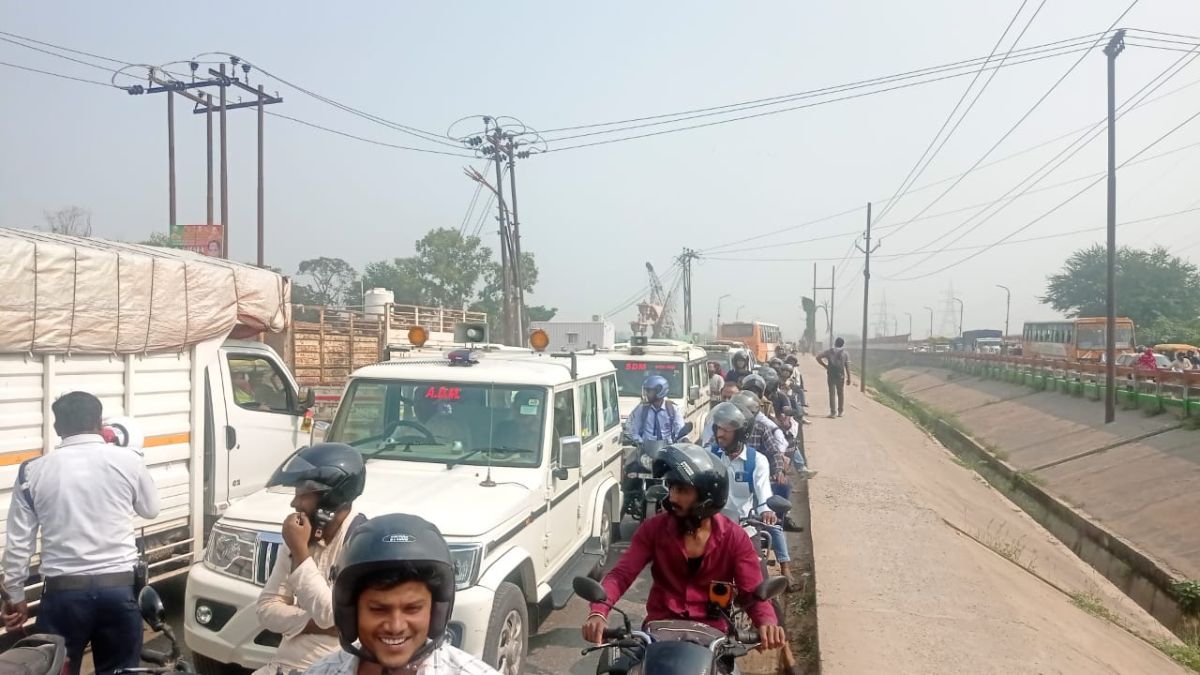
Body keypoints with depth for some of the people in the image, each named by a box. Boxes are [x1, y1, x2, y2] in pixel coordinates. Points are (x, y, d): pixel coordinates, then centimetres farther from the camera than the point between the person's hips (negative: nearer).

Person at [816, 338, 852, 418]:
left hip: (831, 375, 0)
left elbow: (818, 357, -4)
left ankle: (833, 412, -1)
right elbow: (847, 367, 0)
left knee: (832, 393, 2)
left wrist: (825, 365, 4)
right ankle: (840, 412, 18)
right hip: (841, 375, 0)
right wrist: (848, 378, 4)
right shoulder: (845, 353, 2)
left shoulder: (829, 351, 3)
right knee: (841, 393, 12)